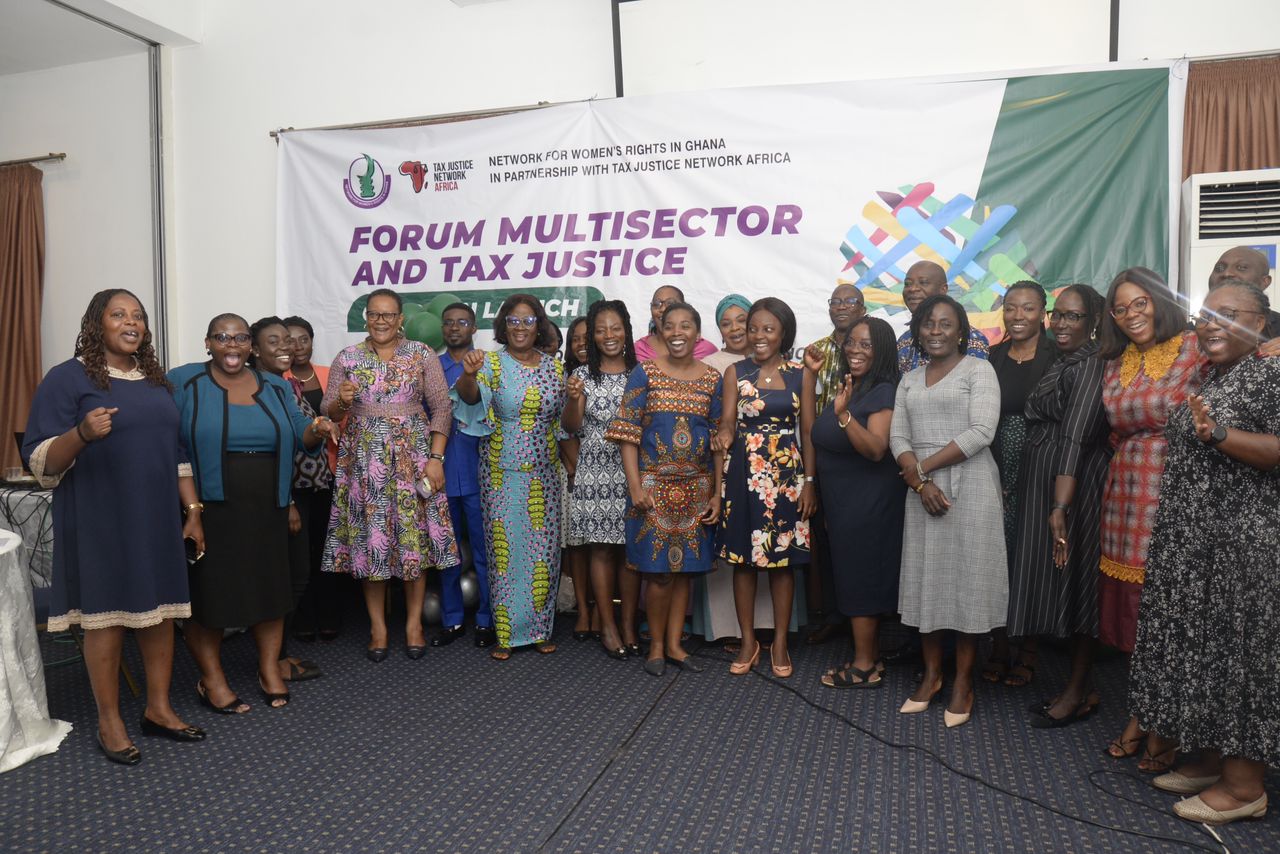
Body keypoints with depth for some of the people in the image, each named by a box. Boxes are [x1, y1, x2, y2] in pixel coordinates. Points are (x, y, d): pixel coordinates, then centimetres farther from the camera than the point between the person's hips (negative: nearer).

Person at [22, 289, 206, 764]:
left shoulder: (155, 379, 12)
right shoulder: (67, 378, -6)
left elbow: (177, 452, 16)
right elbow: (38, 462, -11)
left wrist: (193, 511, 10)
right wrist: (81, 433, -31)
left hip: (157, 519, 6)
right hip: (100, 523, -5)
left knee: (161, 611, 8)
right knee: (106, 616, 2)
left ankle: (158, 709, 22)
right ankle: (110, 723, 16)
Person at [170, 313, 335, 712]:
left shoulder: (275, 387, 11)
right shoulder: (183, 382, -1)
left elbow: (297, 436, 9)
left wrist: (315, 431, -14)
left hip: (267, 510, 4)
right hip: (207, 509, -4)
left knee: (270, 586, 8)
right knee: (207, 590, 2)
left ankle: (270, 671, 21)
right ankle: (212, 679, 17)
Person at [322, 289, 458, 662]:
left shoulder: (422, 354, 2)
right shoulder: (347, 358, 6)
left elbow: (441, 408, 0)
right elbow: (329, 412, 8)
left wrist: (436, 458, -8)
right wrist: (342, 401, -16)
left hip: (413, 456, -1)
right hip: (365, 459, 1)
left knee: (415, 536, 1)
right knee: (369, 538, 2)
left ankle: (414, 622, 15)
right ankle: (378, 626, 15)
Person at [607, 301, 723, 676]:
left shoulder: (712, 378, 6)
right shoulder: (645, 373, -1)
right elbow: (627, 432, -4)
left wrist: (717, 493, 2)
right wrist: (635, 485, -12)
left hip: (696, 488, 3)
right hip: (654, 486, -3)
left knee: (684, 568, 10)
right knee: (659, 571, -1)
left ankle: (674, 644, 23)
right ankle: (656, 646, 16)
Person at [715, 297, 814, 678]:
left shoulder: (799, 373, 4)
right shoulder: (735, 372, 3)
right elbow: (727, 421, -7)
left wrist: (809, 482, -2)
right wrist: (725, 435, -30)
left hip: (786, 474, 0)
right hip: (743, 473, 0)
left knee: (783, 560, 6)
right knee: (743, 558, 5)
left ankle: (780, 643, 19)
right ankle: (748, 642, 19)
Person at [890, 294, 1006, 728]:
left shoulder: (978, 370, -1)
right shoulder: (910, 380, 15)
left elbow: (981, 432, -13)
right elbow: (898, 437, 6)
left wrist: (924, 465, -11)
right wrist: (919, 481, -11)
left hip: (969, 486, -4)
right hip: (922, 489, 5)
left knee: (966, 576, 0)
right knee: (926, 575, 7)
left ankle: (963, 681, 12)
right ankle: (931, 673, 20)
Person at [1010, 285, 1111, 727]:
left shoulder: (1091, 365, -13)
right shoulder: (1060, 362, 15)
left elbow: (1075, 438, -23)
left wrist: (1061, 507, -28)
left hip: (1076, 489, -9)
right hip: (1041, 485, 9)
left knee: (1073, 582, 0)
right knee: (1053, 580, 13)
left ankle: (1079, 692, 15)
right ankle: (1076, 685, 25)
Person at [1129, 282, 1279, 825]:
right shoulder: (1206, 380, 16)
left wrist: (1217, 434, -29)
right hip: (1188, 541, 9)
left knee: (1232, 648, -1)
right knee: (1197, 645, 13)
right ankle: (1212, 759, 27)